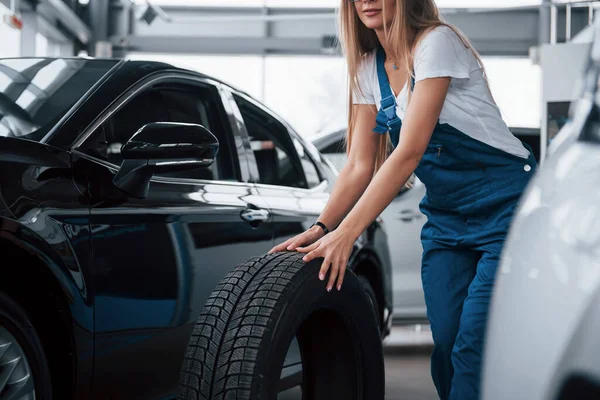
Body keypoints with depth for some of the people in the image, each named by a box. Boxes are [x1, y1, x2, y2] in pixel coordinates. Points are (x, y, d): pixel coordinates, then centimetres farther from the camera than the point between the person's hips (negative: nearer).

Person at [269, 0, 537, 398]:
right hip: (446, 214, 7)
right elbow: (360, 165, 4)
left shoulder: (437, 42, -17)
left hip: (505, 205, -6)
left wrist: (346, 233, -29)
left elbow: (408, 153, -25)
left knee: (473, 353, -14)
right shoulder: (369, 69, 5)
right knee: (446, 347, 0)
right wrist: (320, 228, -10)